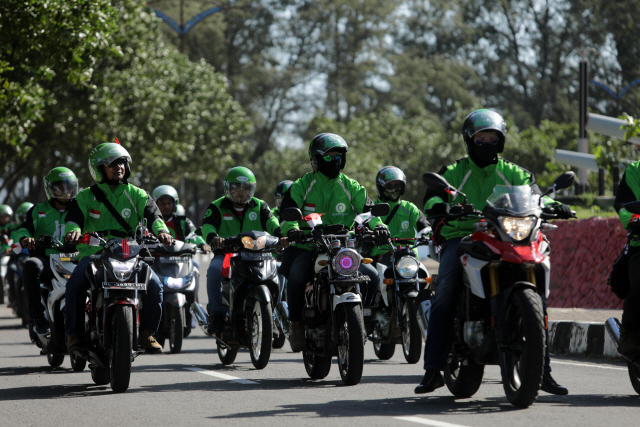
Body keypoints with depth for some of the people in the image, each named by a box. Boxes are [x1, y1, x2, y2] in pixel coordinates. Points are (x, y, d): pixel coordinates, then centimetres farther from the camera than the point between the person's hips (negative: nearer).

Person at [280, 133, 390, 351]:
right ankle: (296, 325, -13)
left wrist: (378, 225, -21)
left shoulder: (350, 187, 10)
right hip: (307, 249, -3)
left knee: (372, 276, -17)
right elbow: (287, 210, -9)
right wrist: (292, 228, -33)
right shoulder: (301, 186, 2)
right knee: (296, 276, -34)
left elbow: (367, 208, 2)